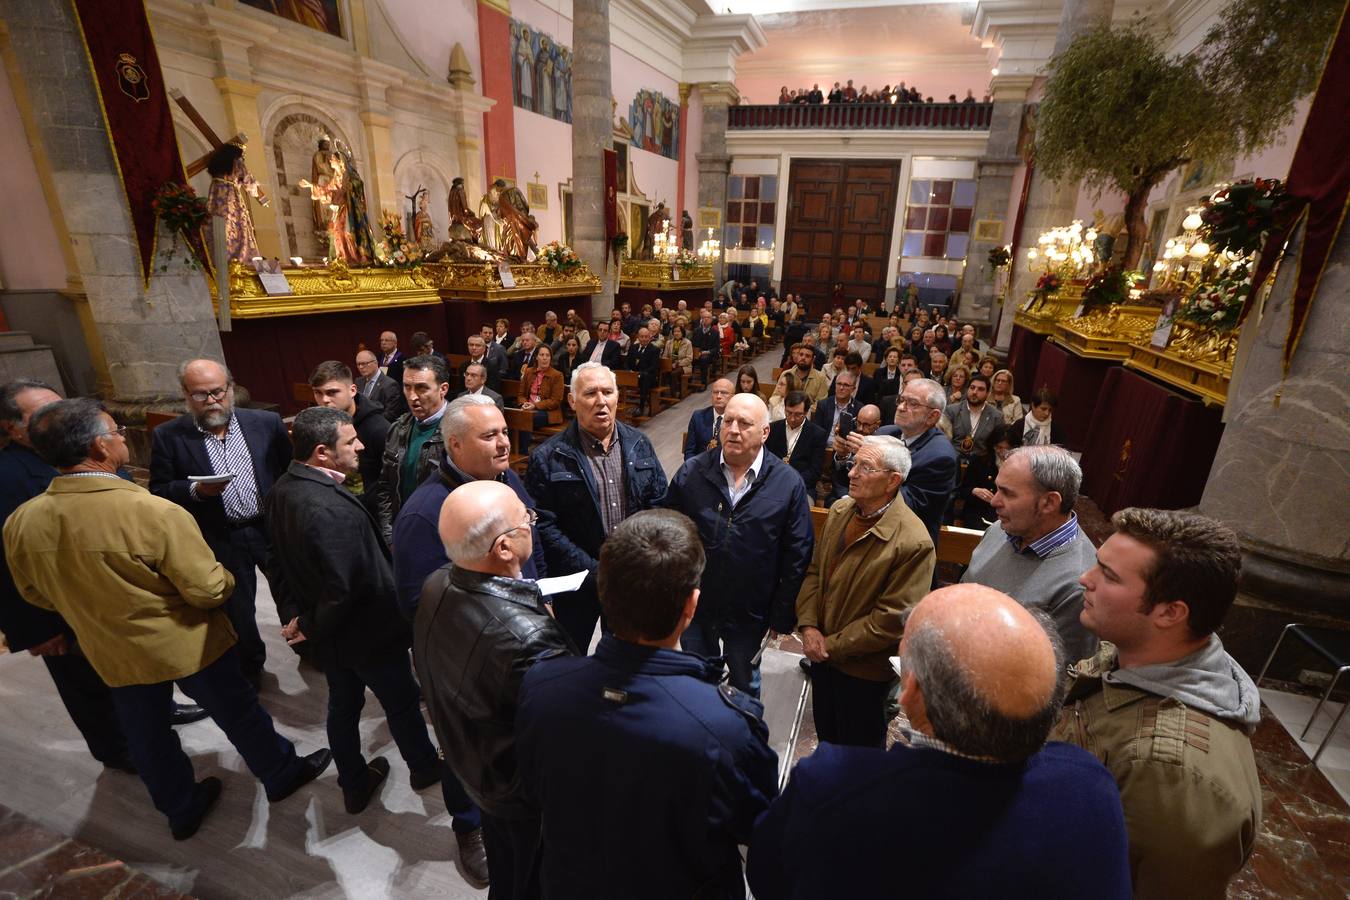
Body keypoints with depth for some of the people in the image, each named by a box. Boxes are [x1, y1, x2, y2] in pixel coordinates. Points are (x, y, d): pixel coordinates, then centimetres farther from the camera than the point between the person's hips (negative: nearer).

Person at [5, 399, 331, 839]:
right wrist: (226, 577, -4)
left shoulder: (19, 524, -13)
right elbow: (209, 590, -25)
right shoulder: (154, 512, -32)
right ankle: (281, 774, 39)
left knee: (146, 737, 24)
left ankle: (182, 808, 46)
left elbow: (36, 594, 5)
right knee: (238, 714, 18)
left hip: (111, 654, 5)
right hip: (186, 644, -5)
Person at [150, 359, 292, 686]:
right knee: (236, 614, 15)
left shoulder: (267, 423, -5)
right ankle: (250, 668, 40)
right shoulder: (168, 436, -6)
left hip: (274, 528, 1)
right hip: (221, 542, 0)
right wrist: (195, 490, -22)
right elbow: (158, 493, -3)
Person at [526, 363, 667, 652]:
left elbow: (659, 504, 5)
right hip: (578, 582, -3)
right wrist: (594, 572, -17)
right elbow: (544, 527, -14)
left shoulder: (639, 444, 1)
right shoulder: (548, 458, -13)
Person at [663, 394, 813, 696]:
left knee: (745, 684, 25)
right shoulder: (691, 473, -10)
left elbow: (797, 557, -7)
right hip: (694, 605, 1)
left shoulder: (788, 484, -12)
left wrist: (783, 616, -5)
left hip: (749, 614, -1)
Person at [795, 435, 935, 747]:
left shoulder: (914, 543, -26)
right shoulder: (839, 510, -5)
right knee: (826, 738, 29)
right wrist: (808, 626, -9)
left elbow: (891, 619, -23)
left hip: (864, 669, -6)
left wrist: (832, 645, -17)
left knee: (859, 748, 19)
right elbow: (814, 571, 2)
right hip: (822, 653, 6)